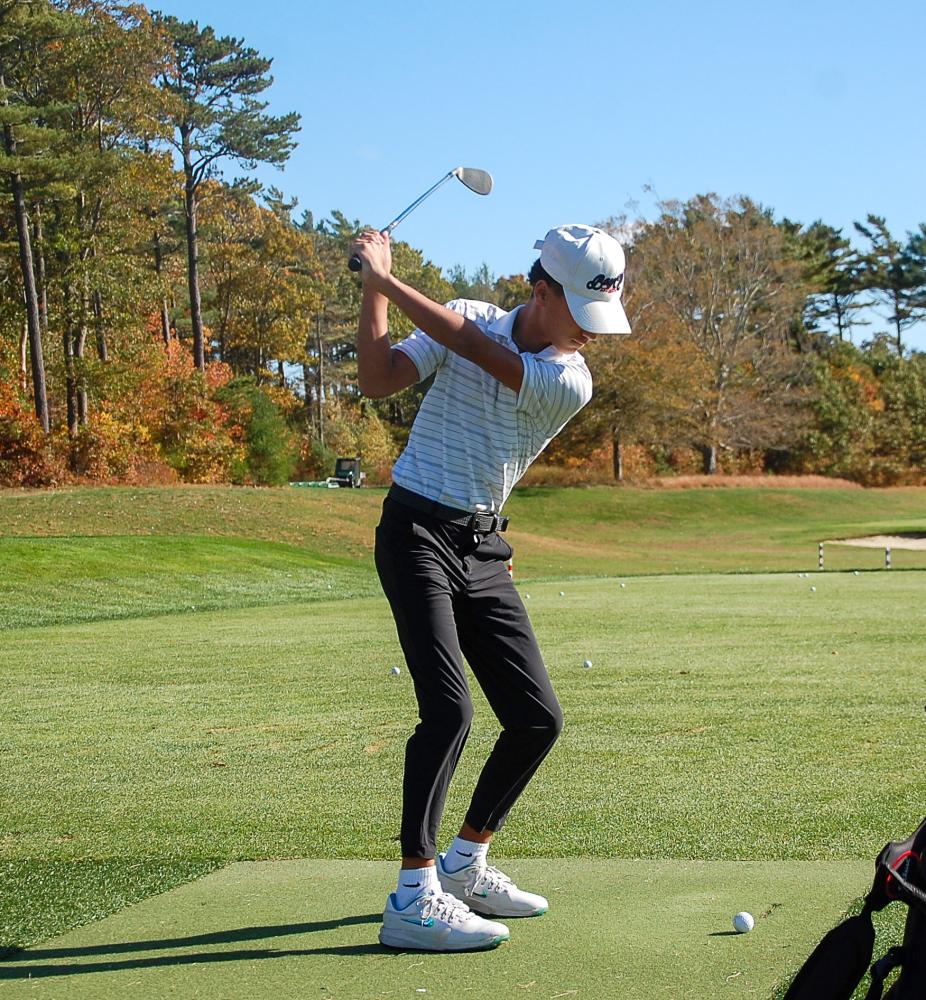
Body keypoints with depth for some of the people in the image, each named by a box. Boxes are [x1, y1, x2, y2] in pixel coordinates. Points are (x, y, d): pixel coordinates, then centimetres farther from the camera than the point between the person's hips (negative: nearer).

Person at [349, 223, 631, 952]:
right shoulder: (472, 316, -2)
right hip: (418, 530, -4)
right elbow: (379, 380, -9)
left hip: (483, 547, 4)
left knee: (538, 719, 3)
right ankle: (413, 898, -17)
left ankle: (465, 864, 21)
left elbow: (472, 347, -15)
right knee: (448, 707, -19)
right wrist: (371, 289, -16)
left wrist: (386, 277, -13)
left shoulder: (571, 382, -3)